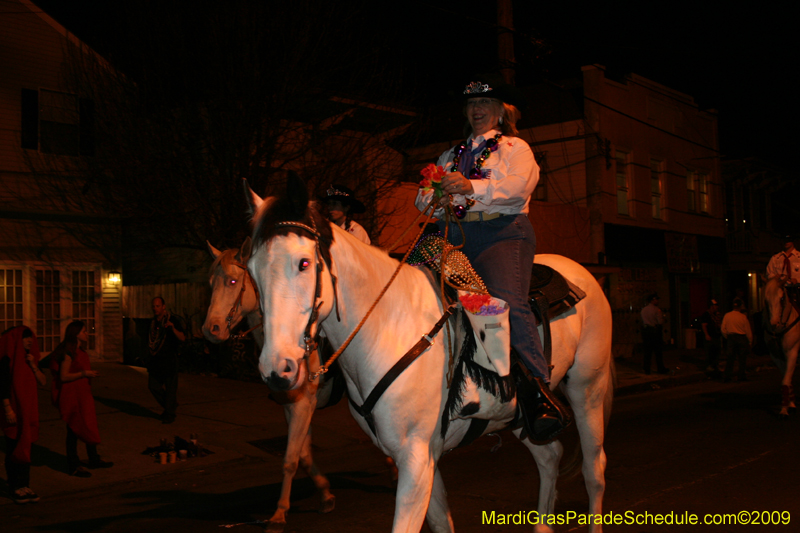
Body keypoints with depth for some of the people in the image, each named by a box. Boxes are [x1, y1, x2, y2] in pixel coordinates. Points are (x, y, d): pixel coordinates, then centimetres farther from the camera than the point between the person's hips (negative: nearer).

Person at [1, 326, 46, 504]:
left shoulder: (29, 358, 10)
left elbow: (43, 381, 7)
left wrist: (33, 366, -8)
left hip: (30, 409, 7)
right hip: (15, 410, -7)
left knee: (26, 448, 10)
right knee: (15, 448, 0)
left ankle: (24, 486, 16)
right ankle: (15, 488, 9)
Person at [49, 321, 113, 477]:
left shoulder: (81, 352, 13)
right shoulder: (68, 353, -16)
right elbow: (63, 376, -20)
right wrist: (84, 373, -22)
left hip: (83, 395, 9)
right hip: (72, 396, -9)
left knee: (89, 426, 14)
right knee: (74, 429, -2)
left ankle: (94, 459, 26)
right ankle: (73, 466, 7)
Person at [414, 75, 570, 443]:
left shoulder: (515, 148, 15)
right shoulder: (450, 156, 31)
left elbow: (518, 186, -7)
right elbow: (424, 197, 20)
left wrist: (472, 187, -22)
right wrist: (435, 198, -6)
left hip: (500, 234, -5)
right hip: (451, 237, 5)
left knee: (508, 303, -29)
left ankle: (539, 394, -32)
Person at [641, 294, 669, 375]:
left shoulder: (643, 309, 8)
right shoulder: (656, 309, -10)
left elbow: (642, 321, 11)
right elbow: (660, 322, -14)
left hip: (645, 330, 5)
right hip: (655, 331, -5)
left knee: (647, 351, 7)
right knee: (658, 351, 4)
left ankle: (647, 369, 6)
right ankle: (660, 369, 10)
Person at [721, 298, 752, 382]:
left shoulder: (727, 316, -2)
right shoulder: (743, 317, -7)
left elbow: (723, 329, 0)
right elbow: (748, 331, -1)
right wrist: (750, 342, 10)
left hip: (731, 337, 2)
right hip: (742, 338, -2)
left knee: (730, 358, 4)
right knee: (742, 358, 6)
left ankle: (727, 377, -2)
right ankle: (742, 376, 7)